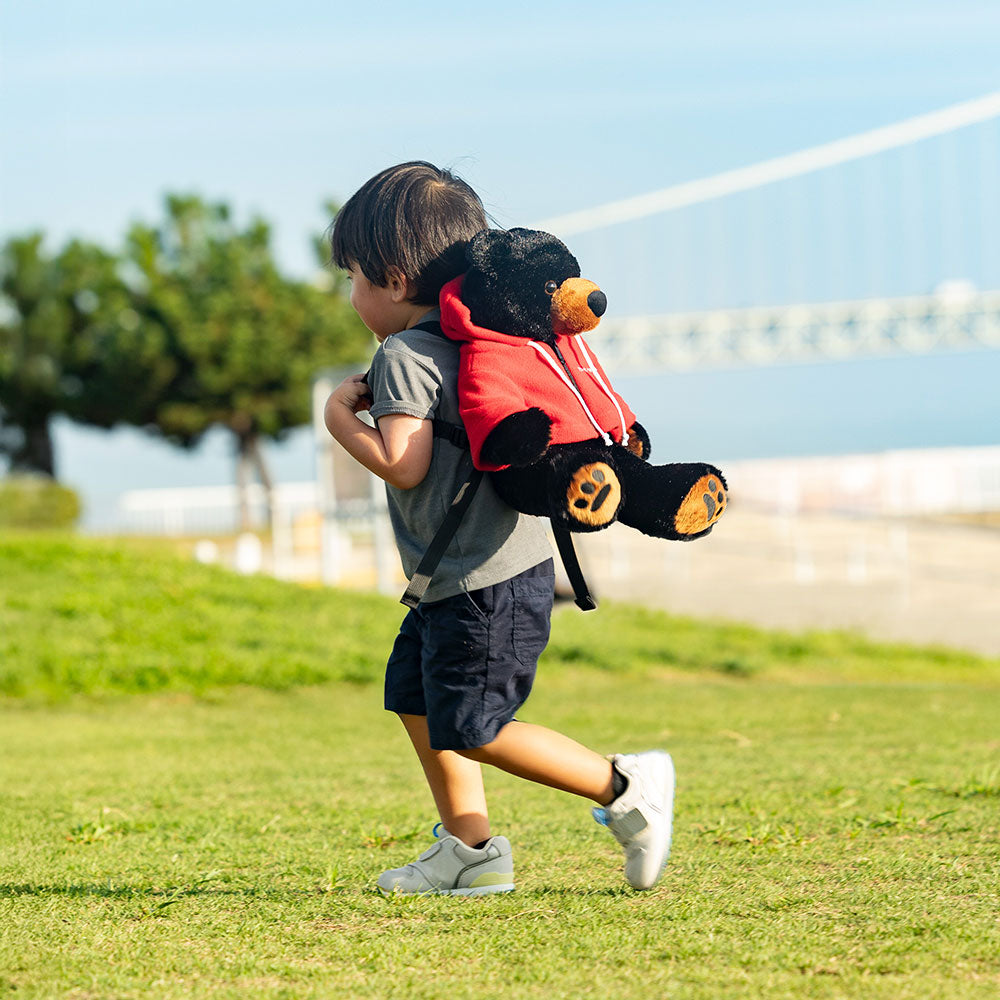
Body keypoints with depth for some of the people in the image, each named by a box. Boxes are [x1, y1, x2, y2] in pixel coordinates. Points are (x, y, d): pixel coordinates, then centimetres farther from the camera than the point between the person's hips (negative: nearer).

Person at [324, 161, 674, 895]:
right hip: (461, 581, 10)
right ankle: (468, 848, 21)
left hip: (484, 584, -10)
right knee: (415, 697, 18)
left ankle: (625, 786, -2)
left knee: (474, 730, -5)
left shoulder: (403, 356, -16)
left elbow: (402, 465, -25)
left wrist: (343, 420, -9)